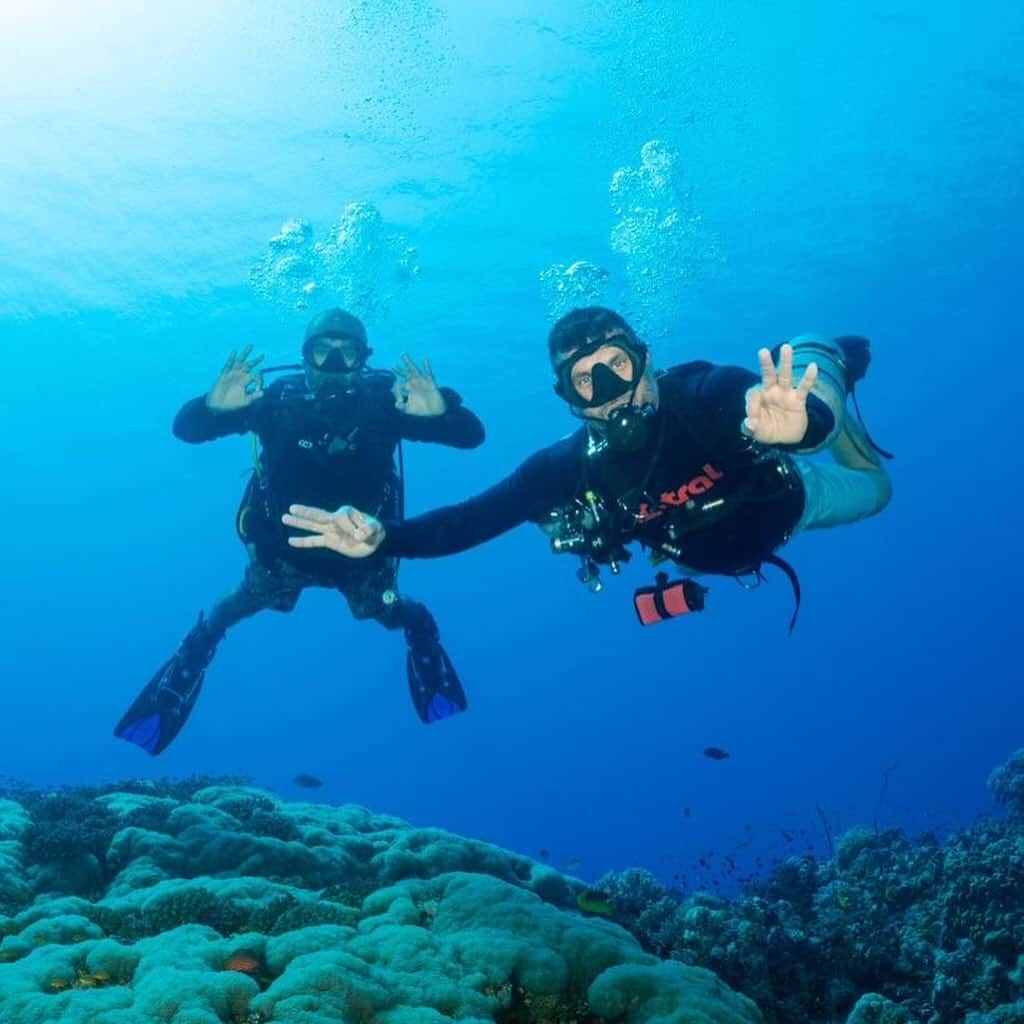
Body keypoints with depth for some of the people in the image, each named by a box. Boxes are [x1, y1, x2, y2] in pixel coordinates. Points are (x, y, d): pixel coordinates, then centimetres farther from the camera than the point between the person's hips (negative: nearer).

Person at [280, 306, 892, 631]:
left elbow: (783, 405, -61)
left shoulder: (710, 395, -44)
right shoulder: (572, 468, -37)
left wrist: (802, 422, -86)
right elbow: (471, 520, -40)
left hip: (777, 499, -2)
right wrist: (382, 540, -56)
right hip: (710, 557, 2)